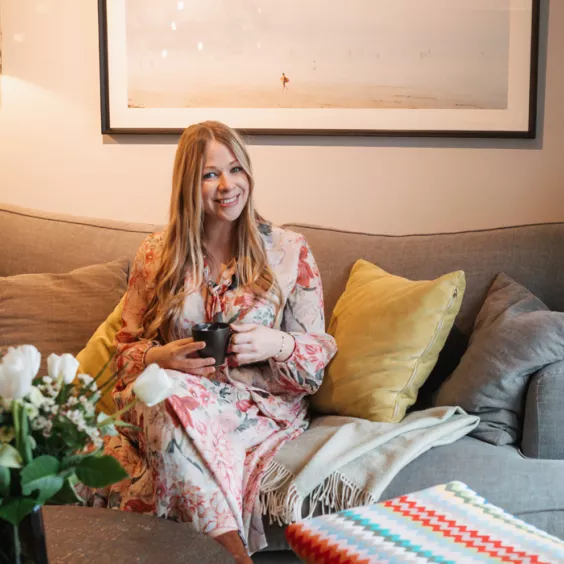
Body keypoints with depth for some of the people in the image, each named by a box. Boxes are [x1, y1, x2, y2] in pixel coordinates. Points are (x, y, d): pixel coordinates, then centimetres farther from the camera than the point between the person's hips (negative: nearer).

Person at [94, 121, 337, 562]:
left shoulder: (289, 251, 4)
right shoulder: (156, 254, 9)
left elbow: (321, 350, 6)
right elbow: (127, 347, 13)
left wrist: (278, 344, -17)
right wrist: (160, 357, -12)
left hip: (261, 406, -2)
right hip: (168, 402, 3)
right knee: (170, 388, -35)